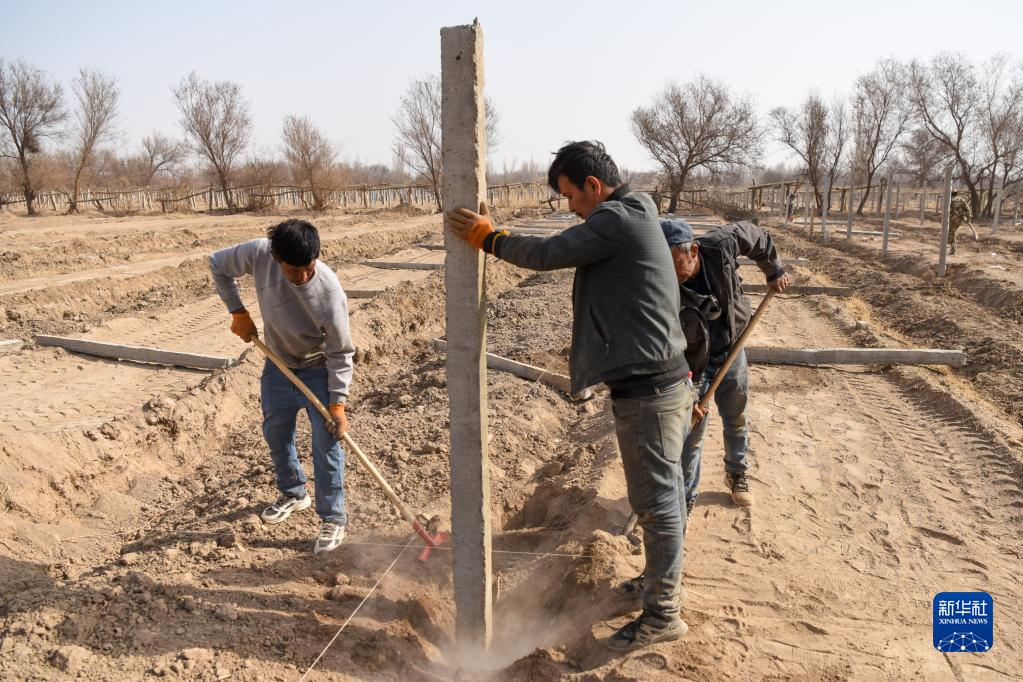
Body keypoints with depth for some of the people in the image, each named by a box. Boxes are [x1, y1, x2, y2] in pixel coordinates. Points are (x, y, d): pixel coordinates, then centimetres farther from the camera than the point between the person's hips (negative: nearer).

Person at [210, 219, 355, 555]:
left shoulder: (330, 294, -35)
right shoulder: (258, 254, -26)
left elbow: (340, 354, -24)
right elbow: (218, 264, -4)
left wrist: (338, 403, -23)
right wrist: (238, 312, -8)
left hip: (318, 371, -5)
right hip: (278, 366, 5)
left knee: (327, 443, -7)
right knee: (275, 434, 18)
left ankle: (333, 519, 8)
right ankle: (293, 494, 42)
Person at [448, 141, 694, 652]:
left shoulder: (616, 219, -16)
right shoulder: (632, 218, 16)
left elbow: (546, 253, -19)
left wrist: (487, 236, -6)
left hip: (648, 389, -10)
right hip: (655, 382, 10)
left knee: (656, 501, 1)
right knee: (656, 497, 21)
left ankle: (662, 614, 14)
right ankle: (661, 580, 38)